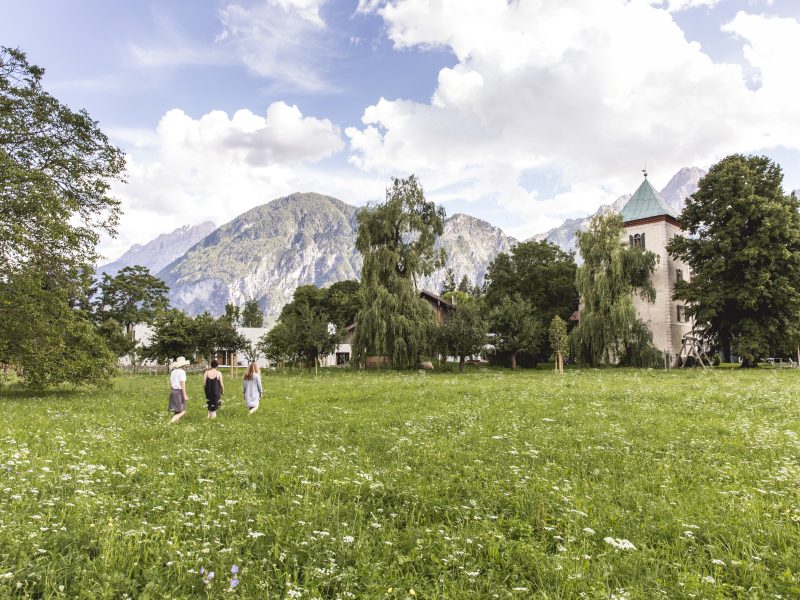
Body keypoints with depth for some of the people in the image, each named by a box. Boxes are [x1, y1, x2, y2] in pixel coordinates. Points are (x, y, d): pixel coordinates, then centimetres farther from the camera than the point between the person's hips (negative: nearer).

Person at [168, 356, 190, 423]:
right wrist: (185, 395, -16)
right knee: (182, 411, -4)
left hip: (173, 391, 8)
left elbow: (170, 383, 14)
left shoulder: (173, 371, 10)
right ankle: (172, 420, -19)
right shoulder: (182, 372, -13)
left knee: (177, 411, 14)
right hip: (179, 391, -8)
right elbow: (182, 384, -17)